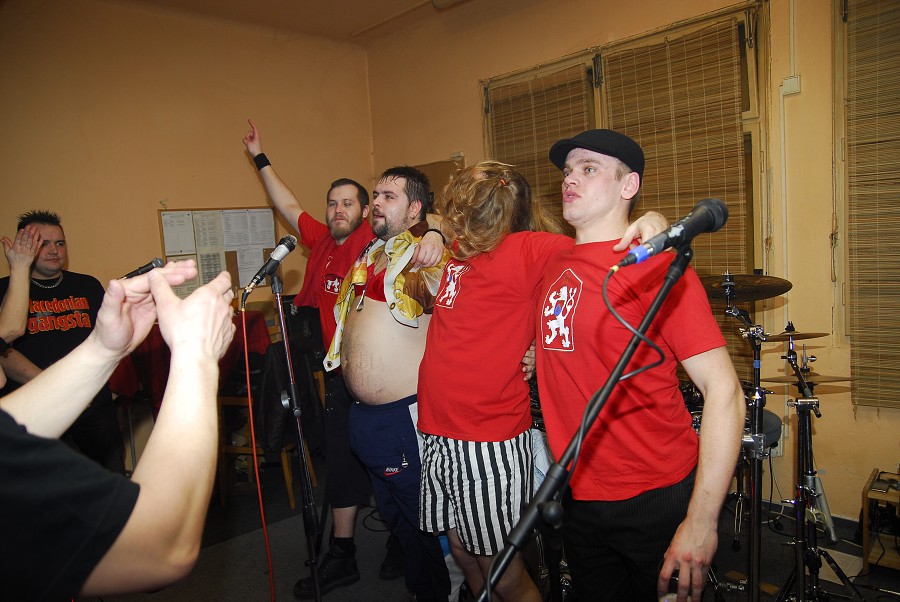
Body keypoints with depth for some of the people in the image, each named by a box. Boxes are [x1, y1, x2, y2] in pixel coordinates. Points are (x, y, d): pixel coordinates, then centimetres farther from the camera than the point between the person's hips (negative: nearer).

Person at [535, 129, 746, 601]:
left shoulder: (656, 266, -15)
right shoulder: (554, 265, 4)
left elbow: (723, 391, -19)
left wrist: (702, 520, -23)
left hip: (657, 503, -6)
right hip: (579, 499, 6)